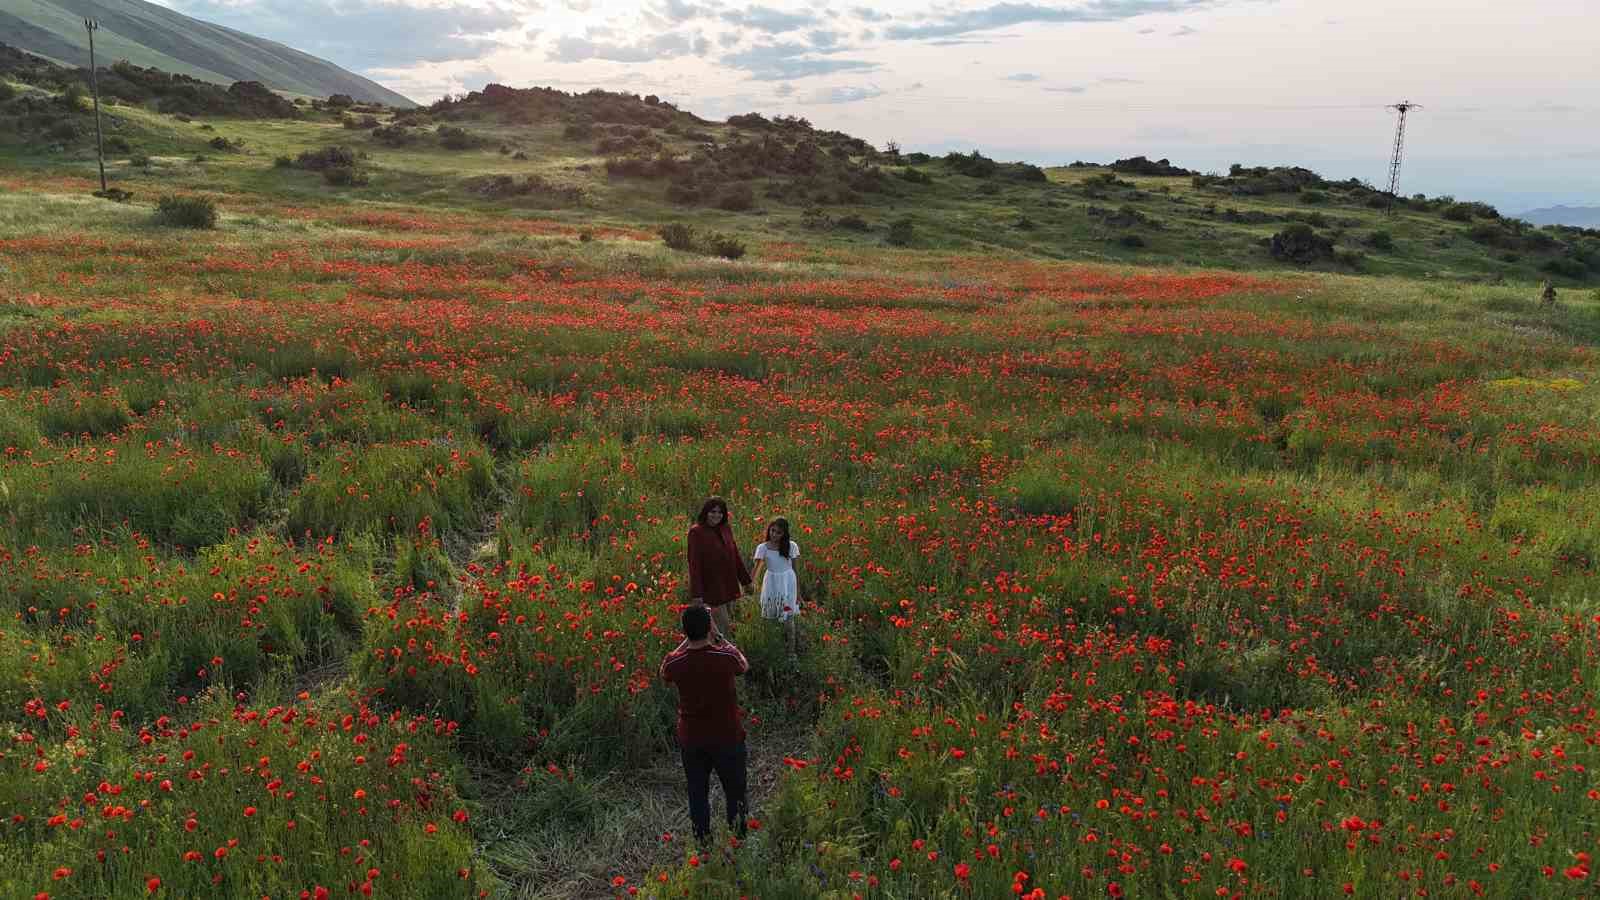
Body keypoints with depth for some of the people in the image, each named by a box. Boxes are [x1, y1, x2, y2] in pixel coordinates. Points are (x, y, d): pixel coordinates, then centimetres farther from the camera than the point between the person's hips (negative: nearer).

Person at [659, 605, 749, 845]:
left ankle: (703, 843, 30)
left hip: (691, 740, 2)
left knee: (697, 794, 19)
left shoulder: (674, 663, -17)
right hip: (728, 737, -1)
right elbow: (744, 666, 2)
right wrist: (719, 637, 2)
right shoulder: (725, 657, -23)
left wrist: (689, 639, 4)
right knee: (735, 793, 18)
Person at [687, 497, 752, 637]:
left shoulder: (726, 529, 6)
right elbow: (694, 563, -15)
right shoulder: (697, 532, -12)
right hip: (710, 587, -6)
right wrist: (696, 593, -19)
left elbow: (735, 555, 13)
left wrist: (745, 580, 15)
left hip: (727, 584, 6)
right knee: (724, 629, -4)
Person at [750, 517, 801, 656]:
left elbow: (795, 569, 2)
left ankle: (791, 650, 9)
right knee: (771, 618, 7)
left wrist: (798, 591, 4)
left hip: (787, 583, -1)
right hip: (771, 584, 1)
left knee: (788, 619, -1)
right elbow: (757, 568, -11)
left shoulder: (791, 546, -4)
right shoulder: (762, 548, -5)